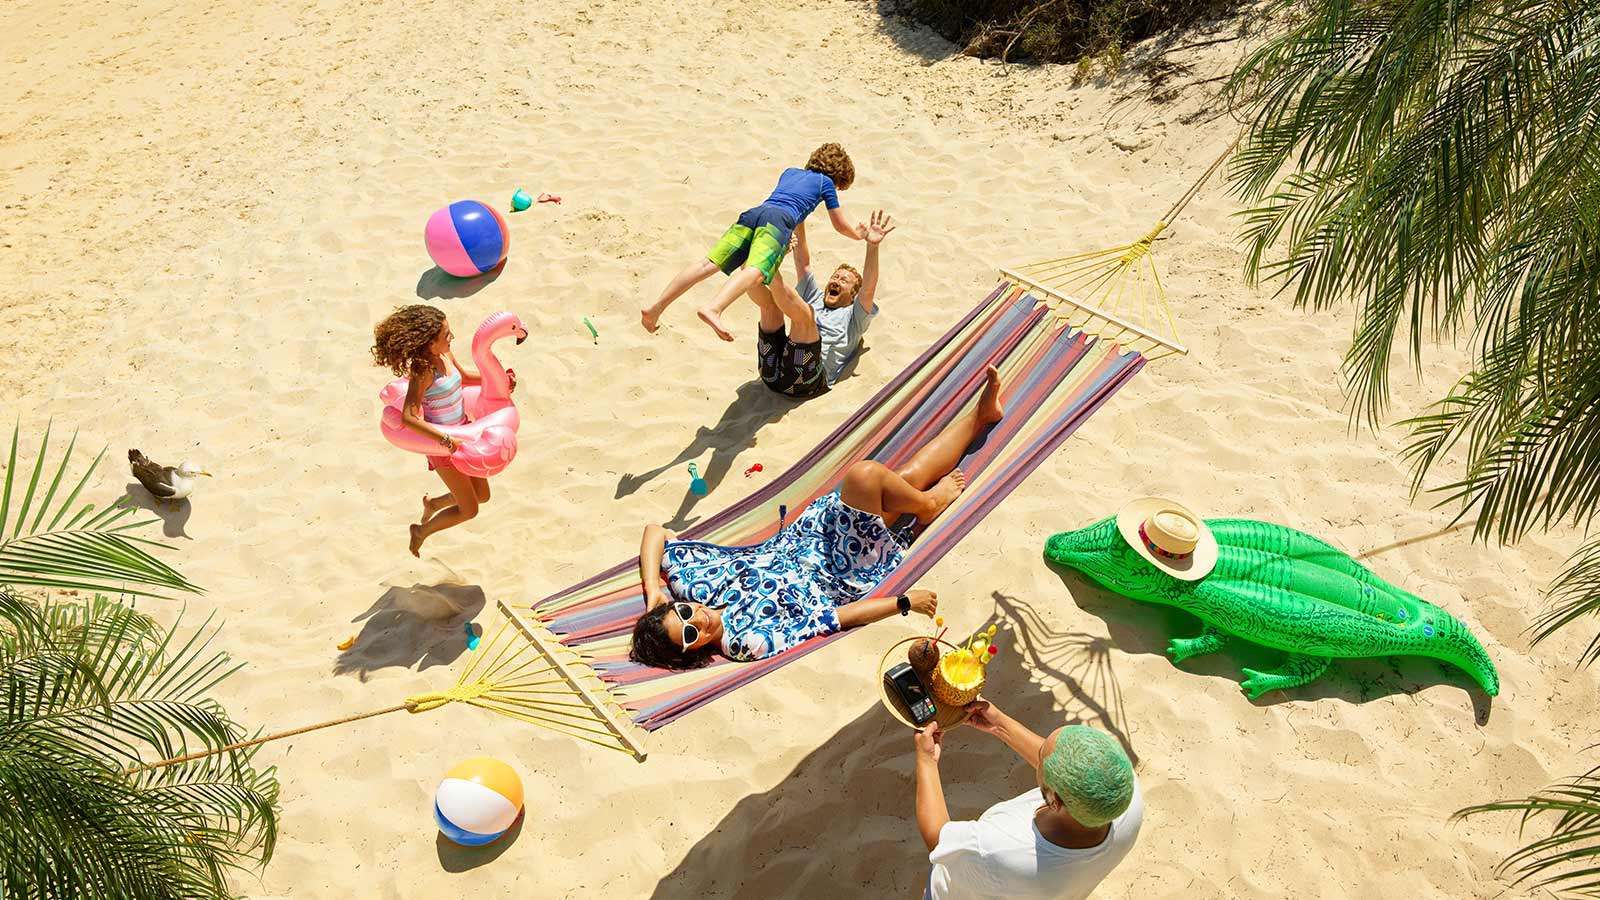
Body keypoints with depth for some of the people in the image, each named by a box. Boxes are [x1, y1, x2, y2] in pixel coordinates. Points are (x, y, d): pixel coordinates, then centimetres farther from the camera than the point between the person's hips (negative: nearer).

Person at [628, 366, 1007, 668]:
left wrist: (652, 587, -16)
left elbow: (655, 531, -3)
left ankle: (981, 413, 27)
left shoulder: (690, 583, -15)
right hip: (847, 579, -6)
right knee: (865, 475, -26)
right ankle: (930, 503, 9)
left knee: (910, 476, 3)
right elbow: (833, 618, -26)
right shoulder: (750, 642, -29)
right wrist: (904, 602, -20)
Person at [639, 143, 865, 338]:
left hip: (752, 213, 6)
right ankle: (713, 309, -56)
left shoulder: (789, 172, 40)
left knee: (709, 263, -8)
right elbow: (841, 226, 34)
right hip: (779, 221, -6)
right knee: (755, 272, -28)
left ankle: (656, 307, -21)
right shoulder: (826, 182, 26)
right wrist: (858, 234, 55)